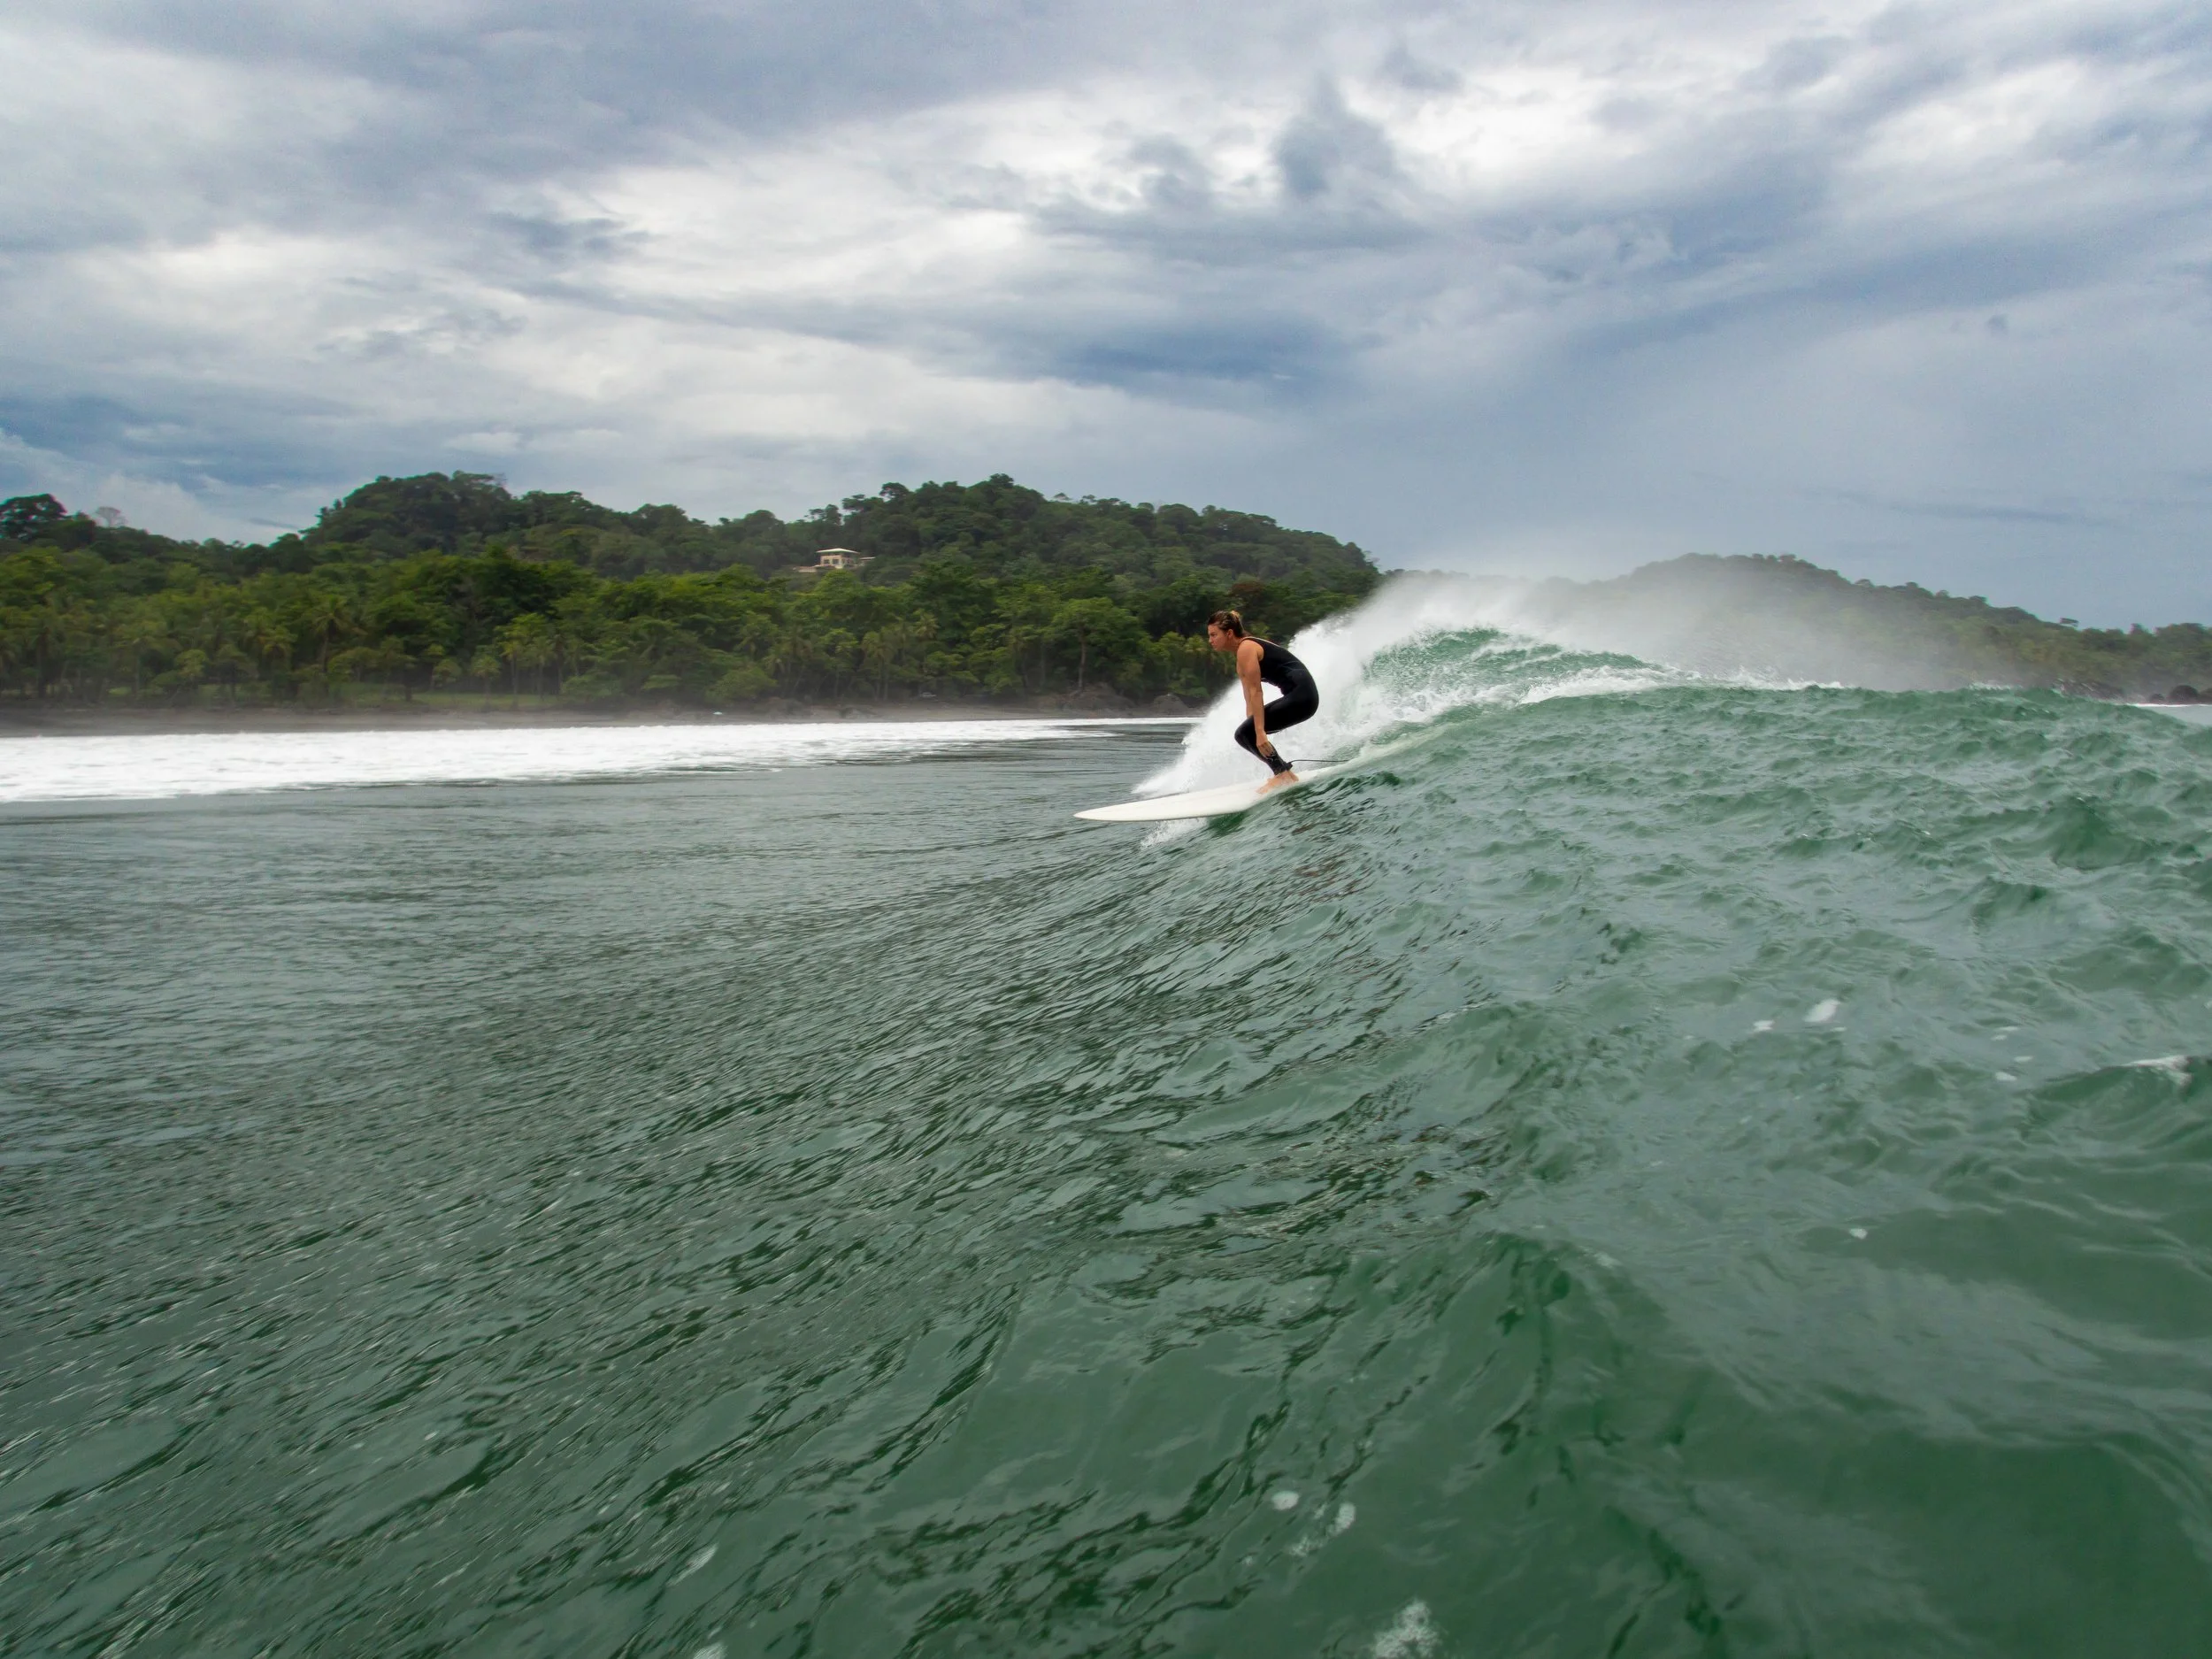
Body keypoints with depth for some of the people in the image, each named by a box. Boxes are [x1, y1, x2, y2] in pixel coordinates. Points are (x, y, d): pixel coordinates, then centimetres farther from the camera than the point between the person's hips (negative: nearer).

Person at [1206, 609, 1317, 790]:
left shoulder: (1245, 648, -11)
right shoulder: (1241, 658, 18)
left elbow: (1255, 692, -17)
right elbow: (1250, 700, 17)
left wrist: (1260, 732, -21)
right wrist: (1255, 733, 13)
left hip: (1300, 694, -10)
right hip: (1301, 695, 10)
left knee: (1244, 733, -12)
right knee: (1249, 734, 12)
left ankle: (1283, 773, -11)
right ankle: (1284, 773, 14)